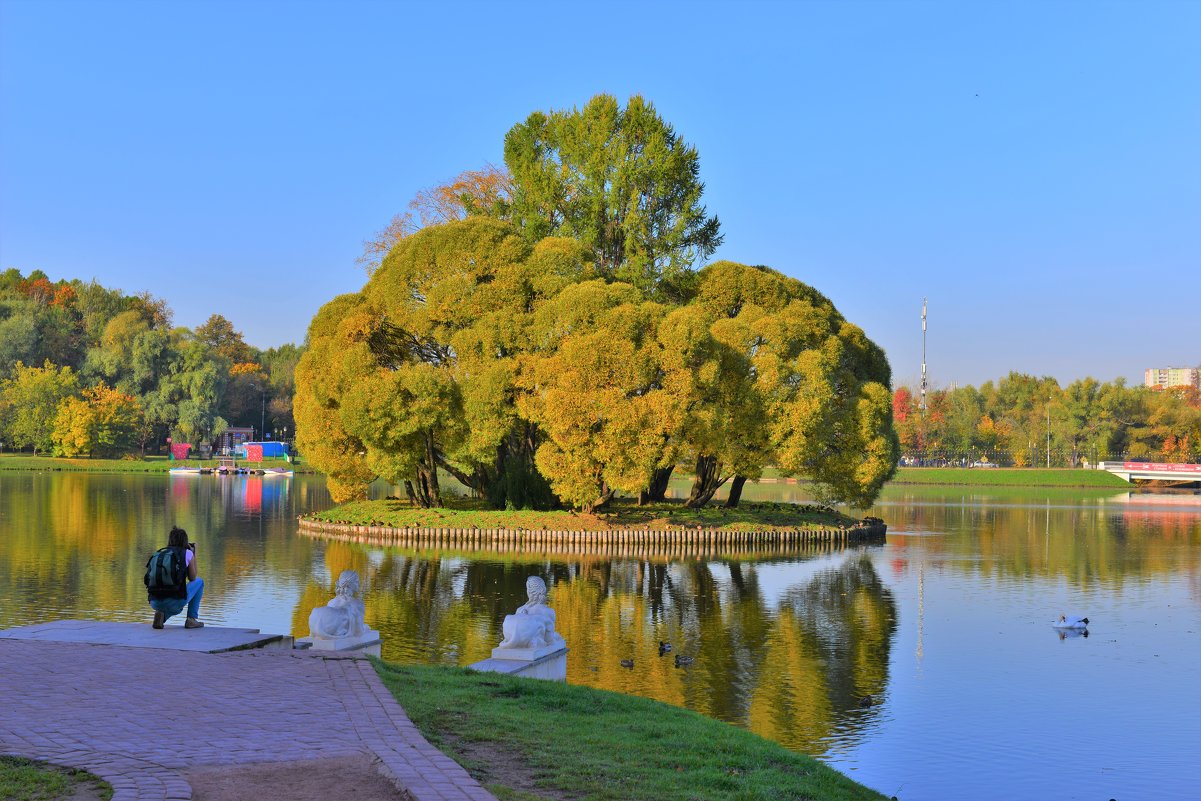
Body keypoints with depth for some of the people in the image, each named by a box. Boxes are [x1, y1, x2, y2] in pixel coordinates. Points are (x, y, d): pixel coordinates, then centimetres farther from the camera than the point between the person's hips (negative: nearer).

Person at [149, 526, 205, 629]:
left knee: (177, 608, 41)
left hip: (155, 603, 5)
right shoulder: (187, 553, 7)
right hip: (175, 601, -5)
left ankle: (161, 614, 5)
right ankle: (191, 619, 14)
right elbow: (193, 578, 17)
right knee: (199, 581, 25)